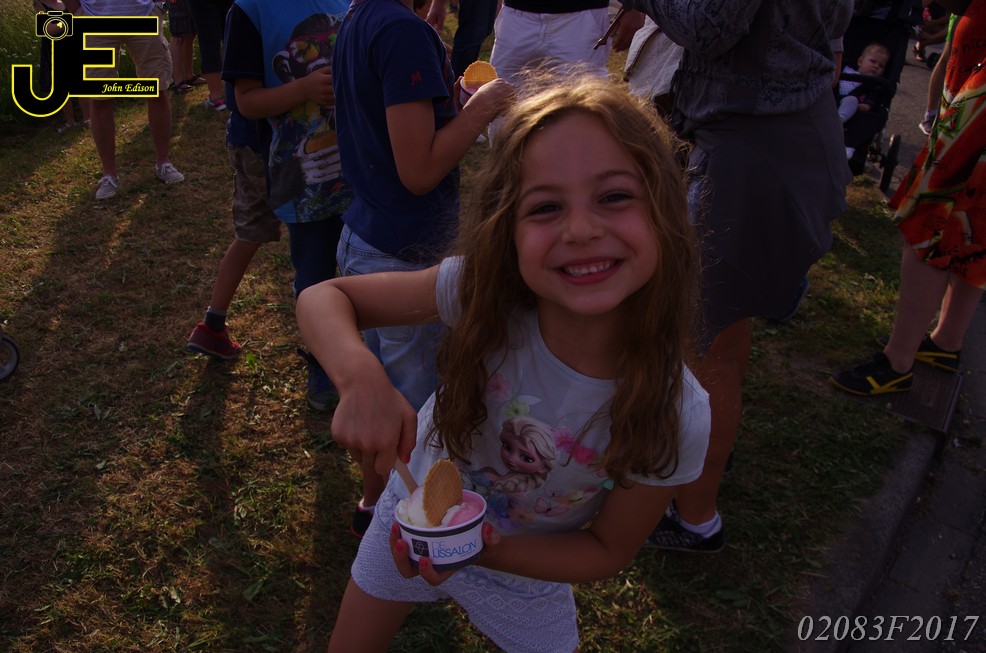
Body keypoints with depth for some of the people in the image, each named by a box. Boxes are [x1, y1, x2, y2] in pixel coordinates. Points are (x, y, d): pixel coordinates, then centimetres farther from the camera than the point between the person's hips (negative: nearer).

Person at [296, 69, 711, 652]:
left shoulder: (675, 417, -31)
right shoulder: (483, 291, -32)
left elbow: (609, 551, -16)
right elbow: (323, 297, -23)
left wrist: (485, 552, -32)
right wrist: (362, 377, -45)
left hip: (525, 563, 0)